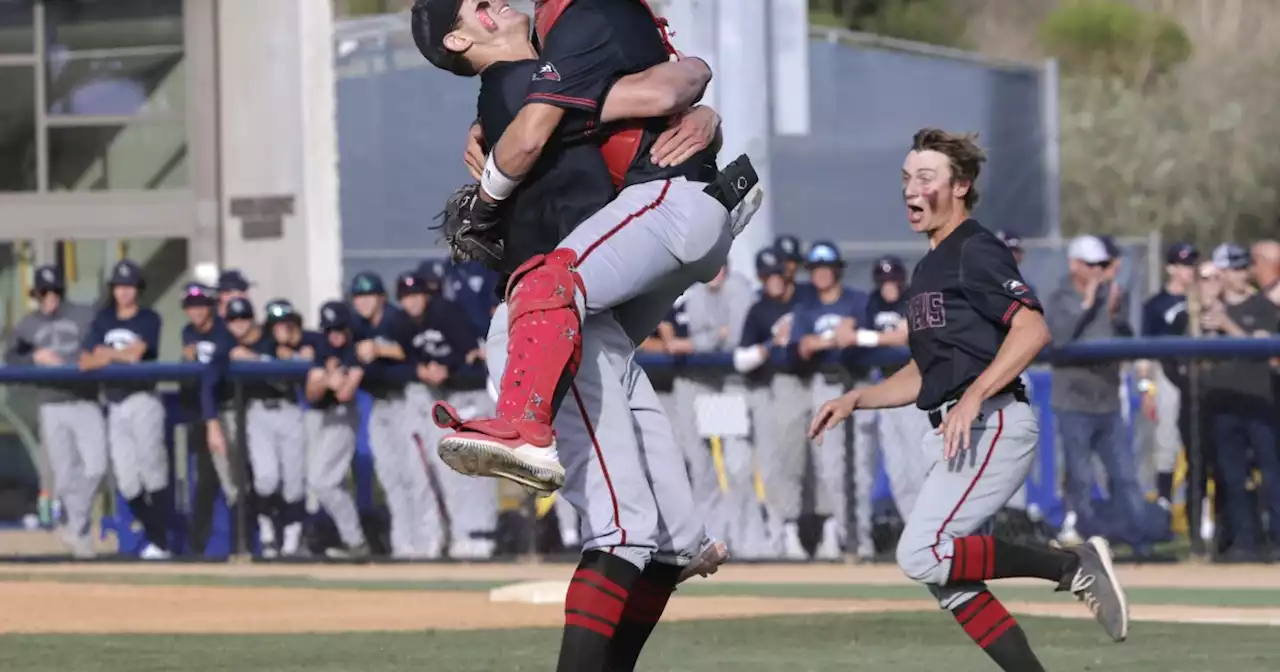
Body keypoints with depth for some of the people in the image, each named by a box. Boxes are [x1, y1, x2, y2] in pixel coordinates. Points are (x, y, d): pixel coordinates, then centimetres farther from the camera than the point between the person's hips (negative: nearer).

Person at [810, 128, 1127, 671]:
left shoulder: (976, 251, -7)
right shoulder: (928, 268, 22)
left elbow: (1032, 330, -20)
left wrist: (973, 397, -28)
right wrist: (856, 399, 15)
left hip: (992, 424, -10)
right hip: (954, 437, 10)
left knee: (923, 554, -20)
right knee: (946, 576, 5)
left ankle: (1074, 566, -12)